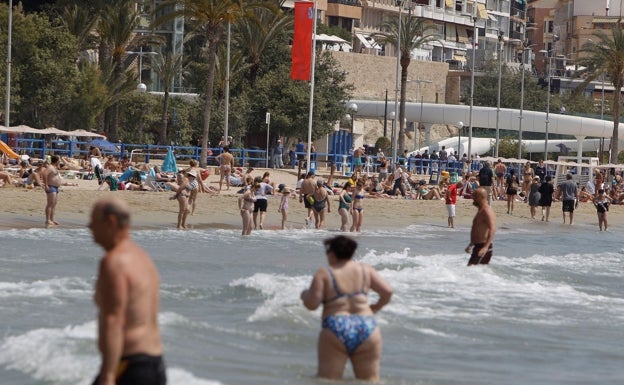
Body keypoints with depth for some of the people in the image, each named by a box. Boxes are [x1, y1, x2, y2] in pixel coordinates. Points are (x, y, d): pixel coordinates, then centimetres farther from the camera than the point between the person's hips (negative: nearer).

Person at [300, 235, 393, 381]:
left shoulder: (324, 274, 0)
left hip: (335, 332, -3)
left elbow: (311, 304, -5)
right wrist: (376, 307, 23)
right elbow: (387, 291, 5)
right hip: (367, 329, 3)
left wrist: (305, 295, 17)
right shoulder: (365, 270, 10)